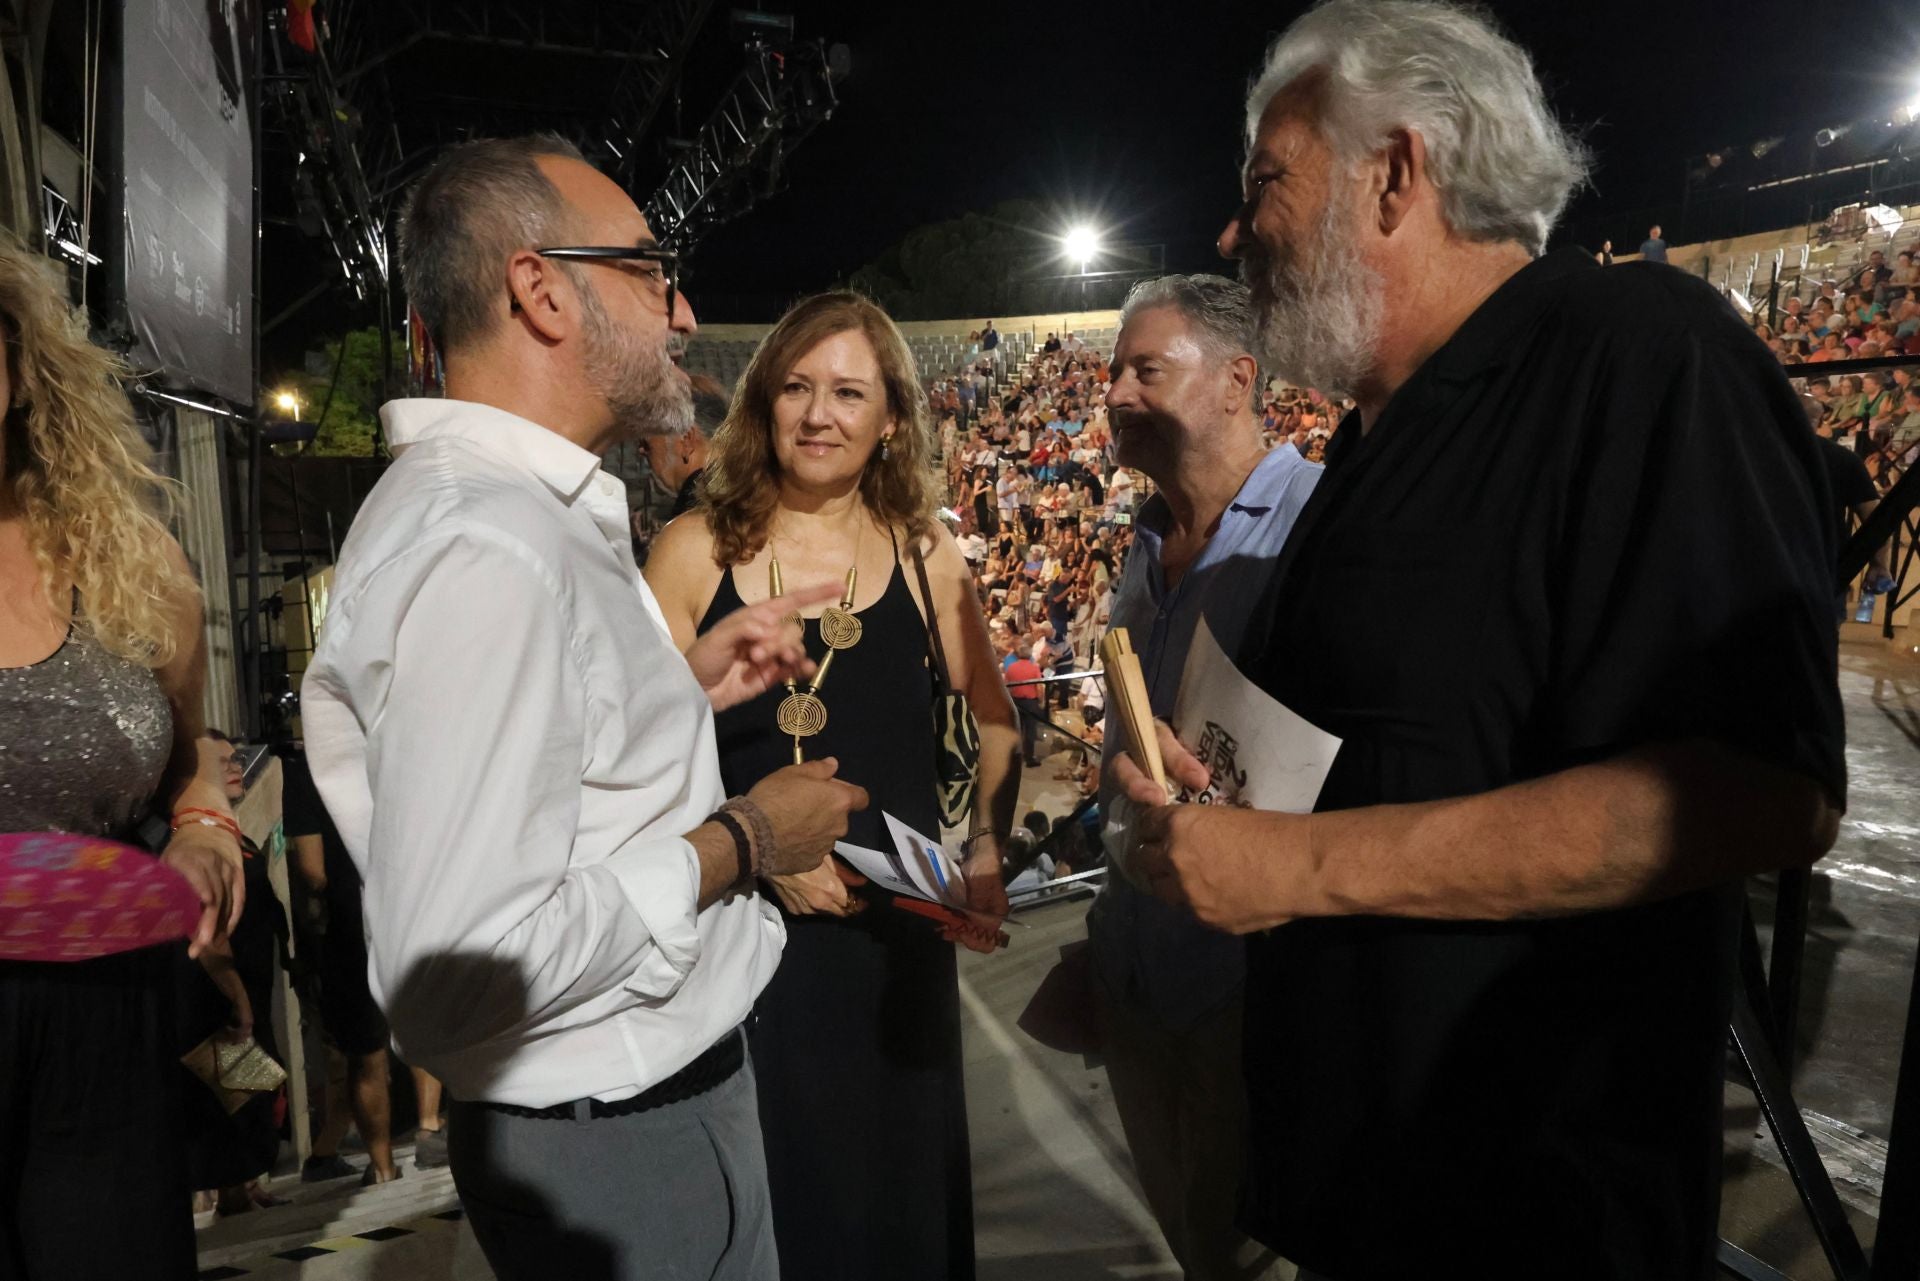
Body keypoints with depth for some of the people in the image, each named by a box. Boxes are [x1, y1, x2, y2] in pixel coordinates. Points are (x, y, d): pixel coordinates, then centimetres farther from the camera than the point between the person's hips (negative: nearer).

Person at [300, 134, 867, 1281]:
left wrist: (683, 687, 5)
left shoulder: (508, 508, 7)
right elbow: (454, 970, -32)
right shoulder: (483, 548, -27)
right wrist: (740, 841, -21)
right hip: (618, 1141, -10)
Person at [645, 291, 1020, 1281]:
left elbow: (997, 724, 11)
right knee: (769, 1198, 12)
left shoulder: (924, 557, 1)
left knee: (902, 1182, 17)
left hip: (902, 931, 2)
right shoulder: (696, 551, -5)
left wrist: (987, 849, -2)